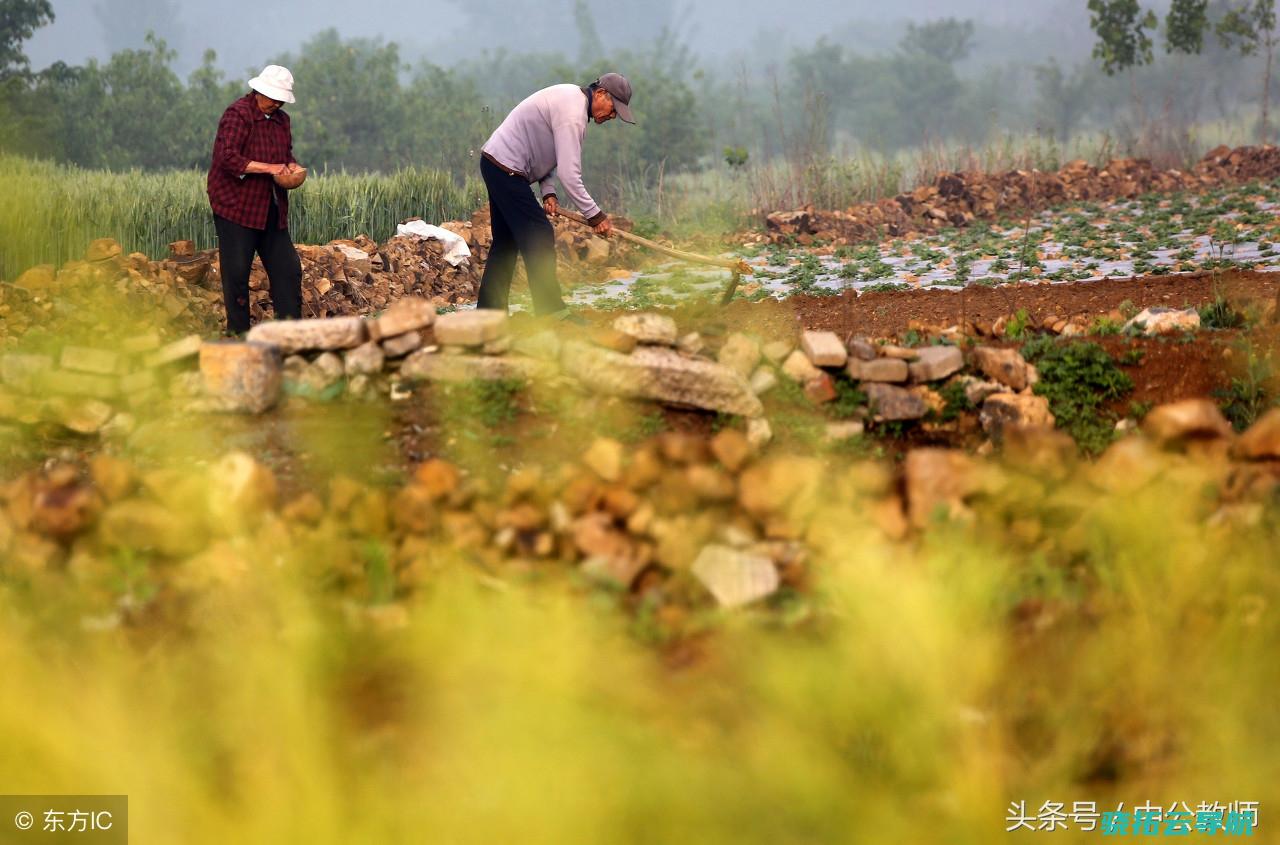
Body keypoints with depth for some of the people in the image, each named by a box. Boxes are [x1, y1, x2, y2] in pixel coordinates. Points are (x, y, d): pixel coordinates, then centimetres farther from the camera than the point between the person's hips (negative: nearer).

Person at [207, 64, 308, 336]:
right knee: (236, 272, -3)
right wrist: (269, 168, -24)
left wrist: (291, 166, 4)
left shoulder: (281, 119, 14)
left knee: (288, 269, 4)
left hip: (271, 209, 8)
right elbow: (228, 158, -21)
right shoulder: (238, 114, -11)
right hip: (237, 206, -8)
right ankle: (238, 332, 5)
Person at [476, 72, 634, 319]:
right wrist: (594, 215, -22)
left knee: (506, 242, 14)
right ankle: (552, 313, -13)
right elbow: (569, 174, -27)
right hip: (506, 169, -11)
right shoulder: (573, 114, -21)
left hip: (494, 163, 11)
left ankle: (488, 311, 18)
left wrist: (548, 192, 2)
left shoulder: (571, 97, 12)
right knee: (539, 238, -12)